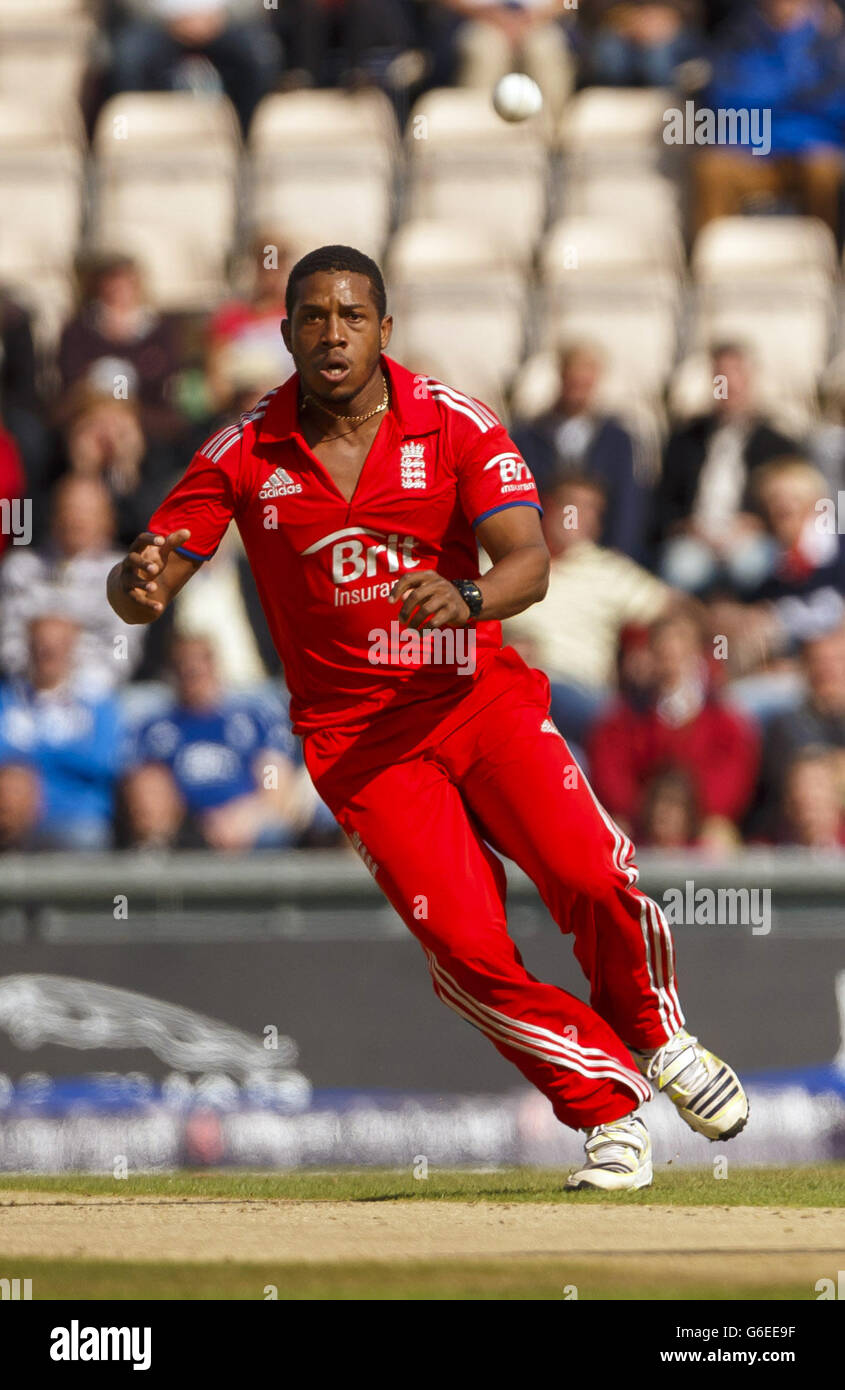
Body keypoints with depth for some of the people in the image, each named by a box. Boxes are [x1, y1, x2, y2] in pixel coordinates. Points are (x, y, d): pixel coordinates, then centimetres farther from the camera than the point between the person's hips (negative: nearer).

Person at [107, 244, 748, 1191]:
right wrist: (140, 581, -26)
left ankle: (656, 1039, 13)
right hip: (357, 735, 0)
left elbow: (529, 564, -16)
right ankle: (607, 1110, 4)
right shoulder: (243, 454, -1)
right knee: (464, 945, -16)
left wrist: (465, 598, -38)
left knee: (593, 881, -19)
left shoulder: (457, 427, -4)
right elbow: (135, 595, -1)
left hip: (483, 698, 0)